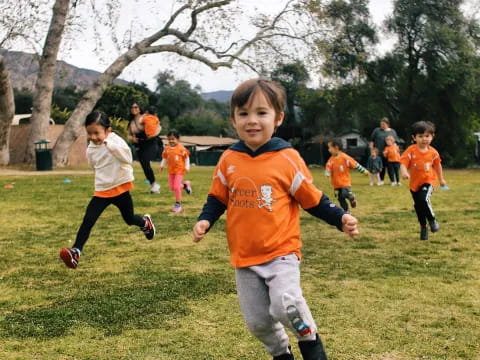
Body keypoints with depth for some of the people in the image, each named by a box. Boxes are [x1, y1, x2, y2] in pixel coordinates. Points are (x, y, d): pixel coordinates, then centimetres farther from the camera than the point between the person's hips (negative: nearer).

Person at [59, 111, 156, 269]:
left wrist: (108, 143, -41)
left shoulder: (116, 141, -17)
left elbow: (127, 158, -36)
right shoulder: (91, 149, 0)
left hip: (120, 188, -4)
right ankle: (76, 251, -18)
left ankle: (146, 222, 48)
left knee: (129, 219, 14)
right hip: (101, 190, 4)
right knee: (87, 221, -12)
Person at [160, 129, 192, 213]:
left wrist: (187, 167, -8)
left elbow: (187, 157, -5)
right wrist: (162, 165, 0)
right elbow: (164, 158, 11)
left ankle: (178, 204, 4)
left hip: (180, 170, -6)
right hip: (171, 170, 6)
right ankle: (185, 185, 35)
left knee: (176, 187, -10)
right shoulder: (167, 149, 0)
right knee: (171, 187, 9)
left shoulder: (181, 148, -12)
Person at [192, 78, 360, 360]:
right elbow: (218, 198, 11)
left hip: (282, 251, -4)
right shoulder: (229, 159, -1)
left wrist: (340, 218, -15)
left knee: (285, 304, -26)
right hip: (244, 257, 4)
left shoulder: (287, 158, -9)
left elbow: (313, 199, -3)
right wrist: (205, 221, -6)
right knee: (258, 321, 11)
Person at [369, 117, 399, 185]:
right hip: (379, 153, -1)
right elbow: (372, 140, 8)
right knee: (382, 167, 1)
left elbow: (395, 142, 10)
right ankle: (381, 180, 12)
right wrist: (371, 148, -1)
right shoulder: (377, 130, 7)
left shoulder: (392, 131, 10)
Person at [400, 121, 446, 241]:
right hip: (414, 183, 1)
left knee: (424, 199, -27)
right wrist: (404, 172, -43)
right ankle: (423, 227, 30)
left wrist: (441, 179, 24)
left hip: (428, 181, -1)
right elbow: (403, 163, -21)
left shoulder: (433, 152, -3)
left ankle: (432, 220, -3)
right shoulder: (411, 150, -12)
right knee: (418, 206, 9)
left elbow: (437, 165, 14)